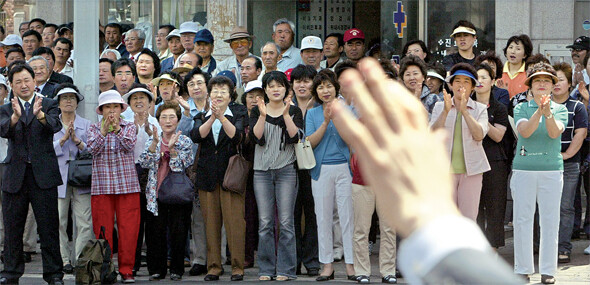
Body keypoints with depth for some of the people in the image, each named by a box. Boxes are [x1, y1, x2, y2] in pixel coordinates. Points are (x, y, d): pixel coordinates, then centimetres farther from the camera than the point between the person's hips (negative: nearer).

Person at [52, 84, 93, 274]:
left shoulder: (86, 125, 11)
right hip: (58, 178, 0)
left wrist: (78, 141, -12)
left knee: (84, 223, -7)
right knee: (59, 222, -3)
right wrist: (63, 139, -13)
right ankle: (64, 260, 5)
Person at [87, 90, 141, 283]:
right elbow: (93, 148, -8)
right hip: (102, 186, 0)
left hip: (127, 185, 0)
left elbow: (129, 145, -9)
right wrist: (103, 131, -21)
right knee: (103, 229, 1)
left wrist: (117, 129, -21)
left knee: (128, 228, -2)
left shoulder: (129, 127, 9)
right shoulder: (94, 128, 9)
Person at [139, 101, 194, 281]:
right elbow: (144, 163, -5)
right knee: (156, 232, 0)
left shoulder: (185, 142, 3)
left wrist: (171, 148, -19)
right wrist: (155, 143, -15)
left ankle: (176, 269, 10)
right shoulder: (152, 141, 10)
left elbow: (180, 168, -8)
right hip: (156, 192, 2)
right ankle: (156, 269, 11)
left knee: (178, 232, -2)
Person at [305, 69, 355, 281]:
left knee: (347, 216, -3)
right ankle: (327, 265, 10)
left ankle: (350, 263, 3)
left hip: (344, 167, -2)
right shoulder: (313, 114, 10)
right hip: (321, 170, 2)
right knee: (323, 217, 3)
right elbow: (310, 142, -2)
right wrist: (325, 122, -13)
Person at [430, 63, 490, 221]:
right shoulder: (439, 107, 9)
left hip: (471, 169, 0)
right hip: (445, 169, 0)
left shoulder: (480, 109, 7)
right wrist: (446, 111, -18)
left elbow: (479, 135, -11)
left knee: (468, 218, -1)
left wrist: (464, 111, -18)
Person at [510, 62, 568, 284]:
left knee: (550, 220, 1)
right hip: (524, 168, 0)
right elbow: (524, 131, -11)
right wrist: (539, 111, -24)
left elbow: (554, 132, -9)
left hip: (552, 169, 0)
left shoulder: (560, 109, 9)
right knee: (522, 219, 1)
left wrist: (548, 112, -26)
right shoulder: (522, 108, 7)